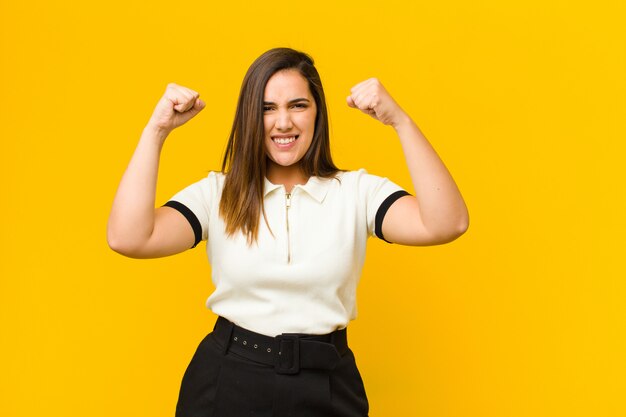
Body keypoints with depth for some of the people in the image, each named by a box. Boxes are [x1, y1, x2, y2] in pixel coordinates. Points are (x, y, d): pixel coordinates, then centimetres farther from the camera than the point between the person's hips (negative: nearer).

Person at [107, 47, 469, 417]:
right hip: (227, 381, 1)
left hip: (326, 387, 0)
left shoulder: (358, 192, -4)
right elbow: (128, 239, -16)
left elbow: (446, 224, -19)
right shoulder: (217, 194, -2)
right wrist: (157, 130, -16)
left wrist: (401, 122, -23)